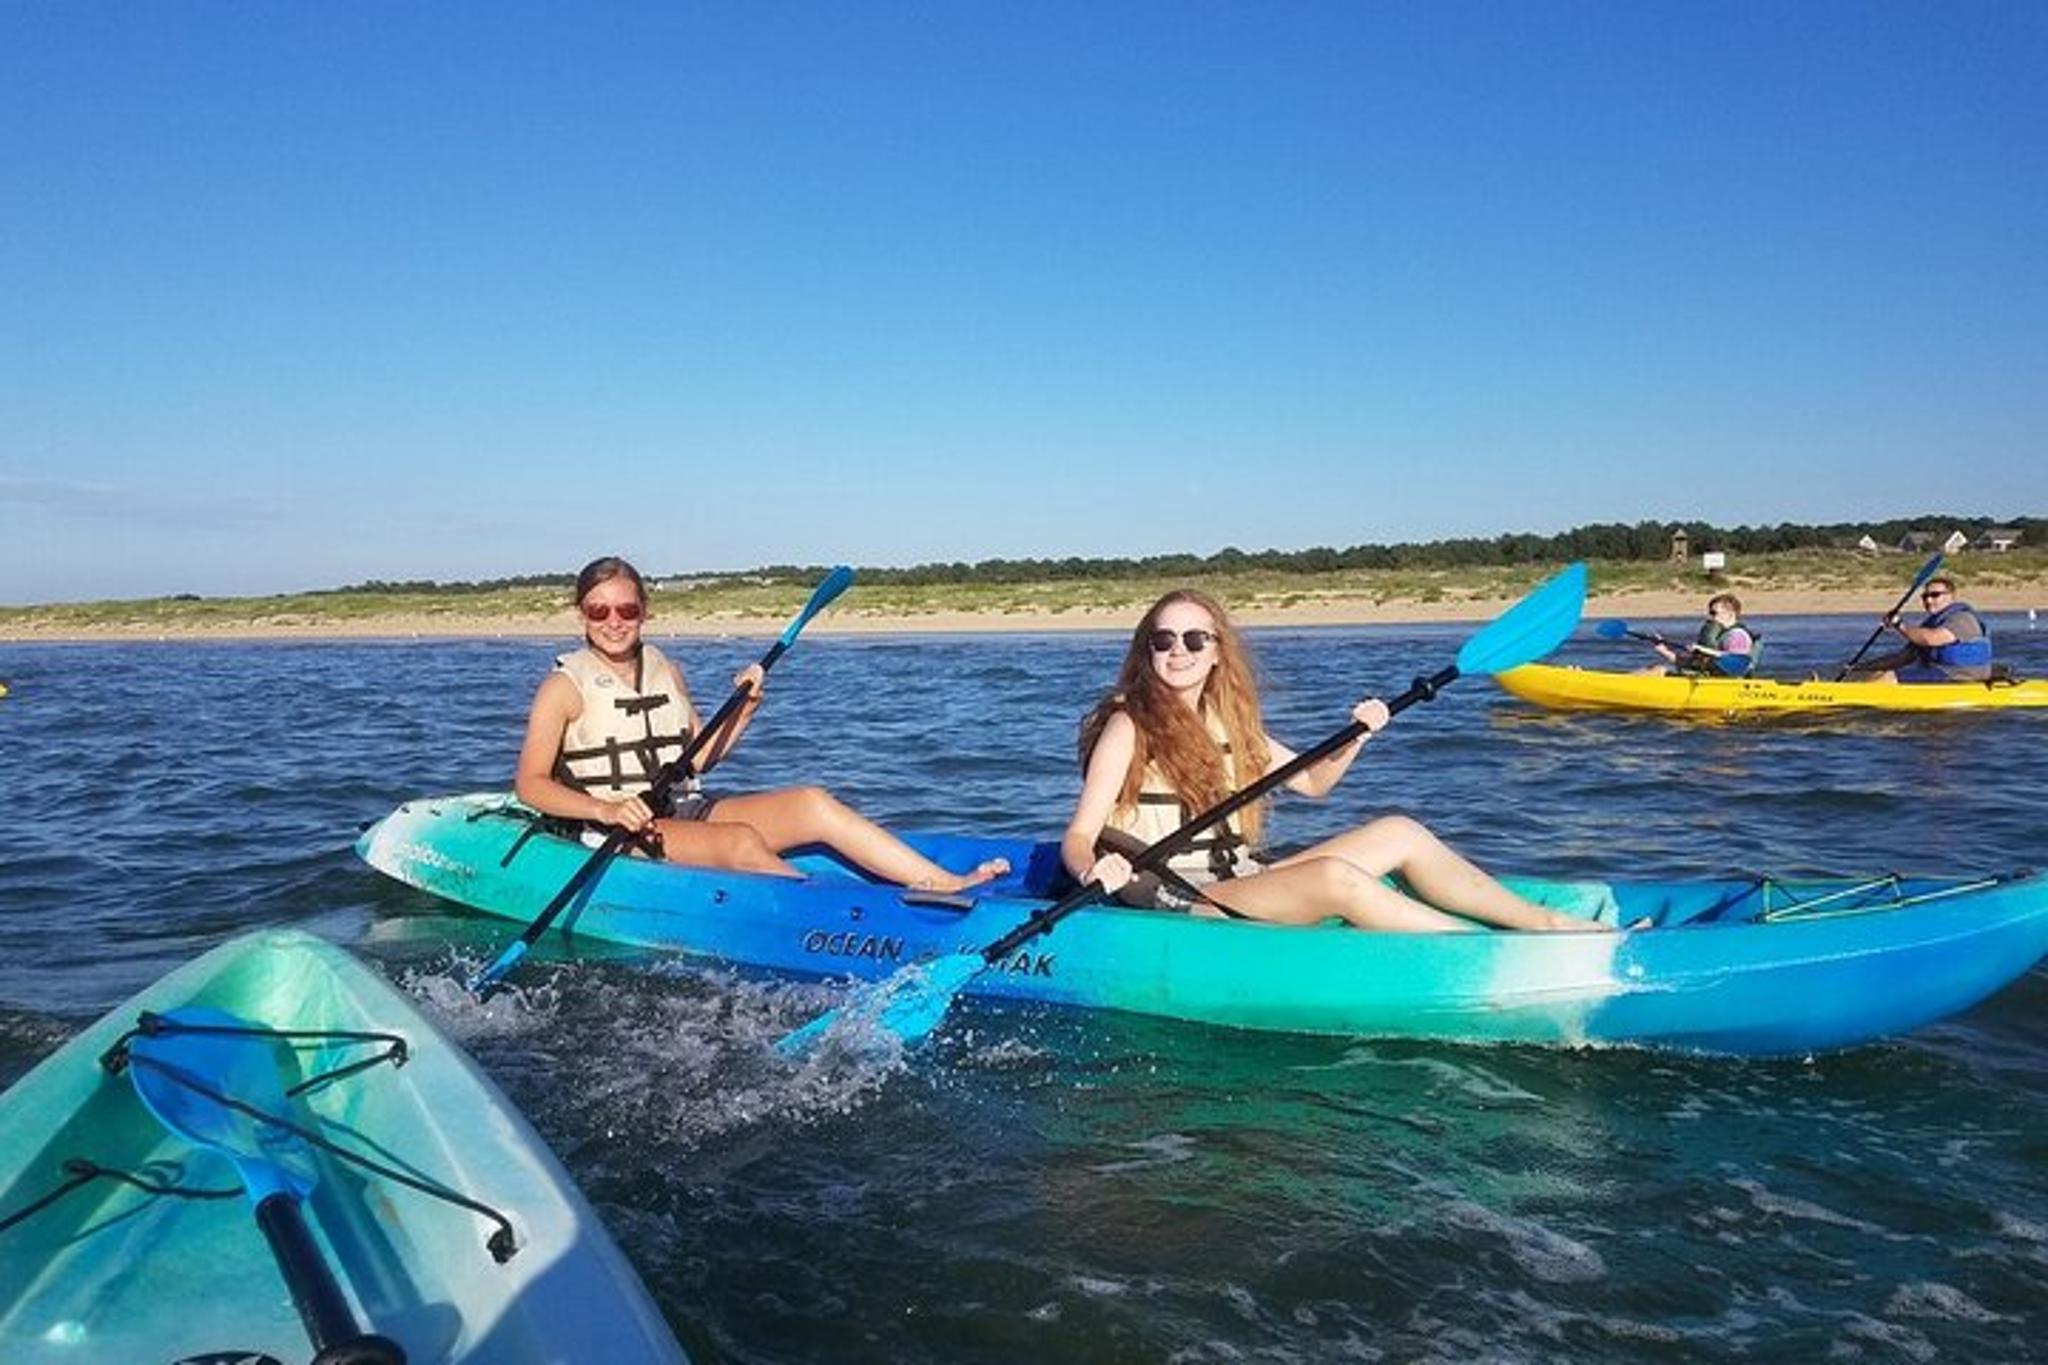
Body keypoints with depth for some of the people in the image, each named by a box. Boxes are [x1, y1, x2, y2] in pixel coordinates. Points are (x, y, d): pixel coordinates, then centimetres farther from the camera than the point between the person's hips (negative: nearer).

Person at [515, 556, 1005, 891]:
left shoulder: (666, 672, 14)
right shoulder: (565, 686, -3)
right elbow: (530, 783, -9)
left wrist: (742, 711, 2)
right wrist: (604, 809, -25)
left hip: (684, 811, 5)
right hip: (620, 834, -5)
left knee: (812, 803, -15)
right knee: (742, 841, -33)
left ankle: (947, 885, -21)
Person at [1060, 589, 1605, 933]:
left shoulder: (1226, 722, 14)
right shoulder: (1130, 727, -6)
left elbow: (1311, 781, 23)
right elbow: (1077, 838, -12)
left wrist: (1355, 738, 4)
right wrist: (1095, 870, -35)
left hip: (1242, 883, 8)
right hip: (1179, 906, -8)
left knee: (1398, 832, -3)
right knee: (1335, 877, -30)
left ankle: (1548, 922, -3)